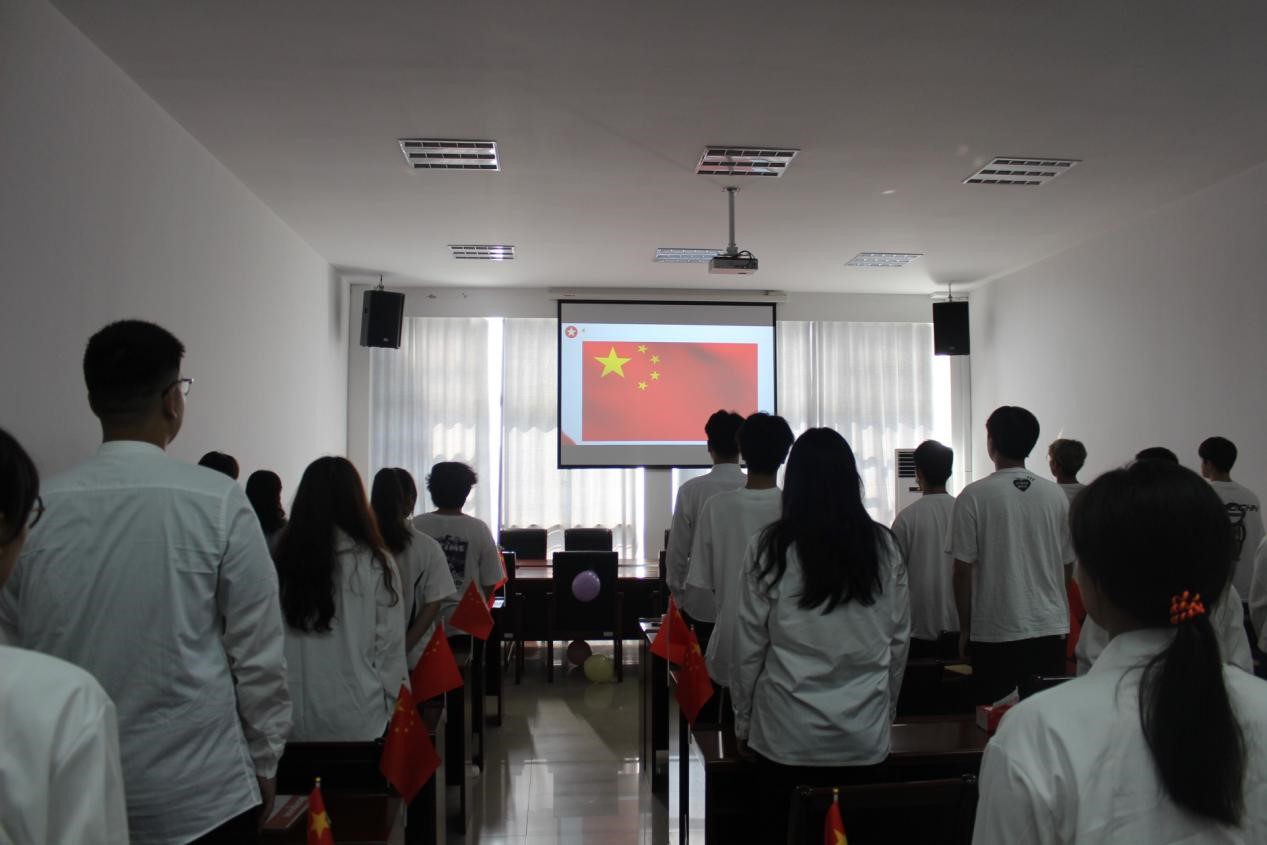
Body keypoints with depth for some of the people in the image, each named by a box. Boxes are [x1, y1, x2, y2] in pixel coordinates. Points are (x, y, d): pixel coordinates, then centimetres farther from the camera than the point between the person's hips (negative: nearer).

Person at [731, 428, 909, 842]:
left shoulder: (769, 548, -11)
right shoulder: (884, 547, -3)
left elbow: (749, 648, -5)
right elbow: (899, 640, 5)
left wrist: (743, 722, 7)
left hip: (788, 734, -2)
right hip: (865, 735, 2)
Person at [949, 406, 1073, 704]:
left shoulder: (974, 496, -10)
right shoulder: (1056, 495, 1)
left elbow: (963, 569, -9)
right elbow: (1068, 565, 9)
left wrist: (965, 628, 2)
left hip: (996, 632, -4)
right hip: (1051, 627, 4)